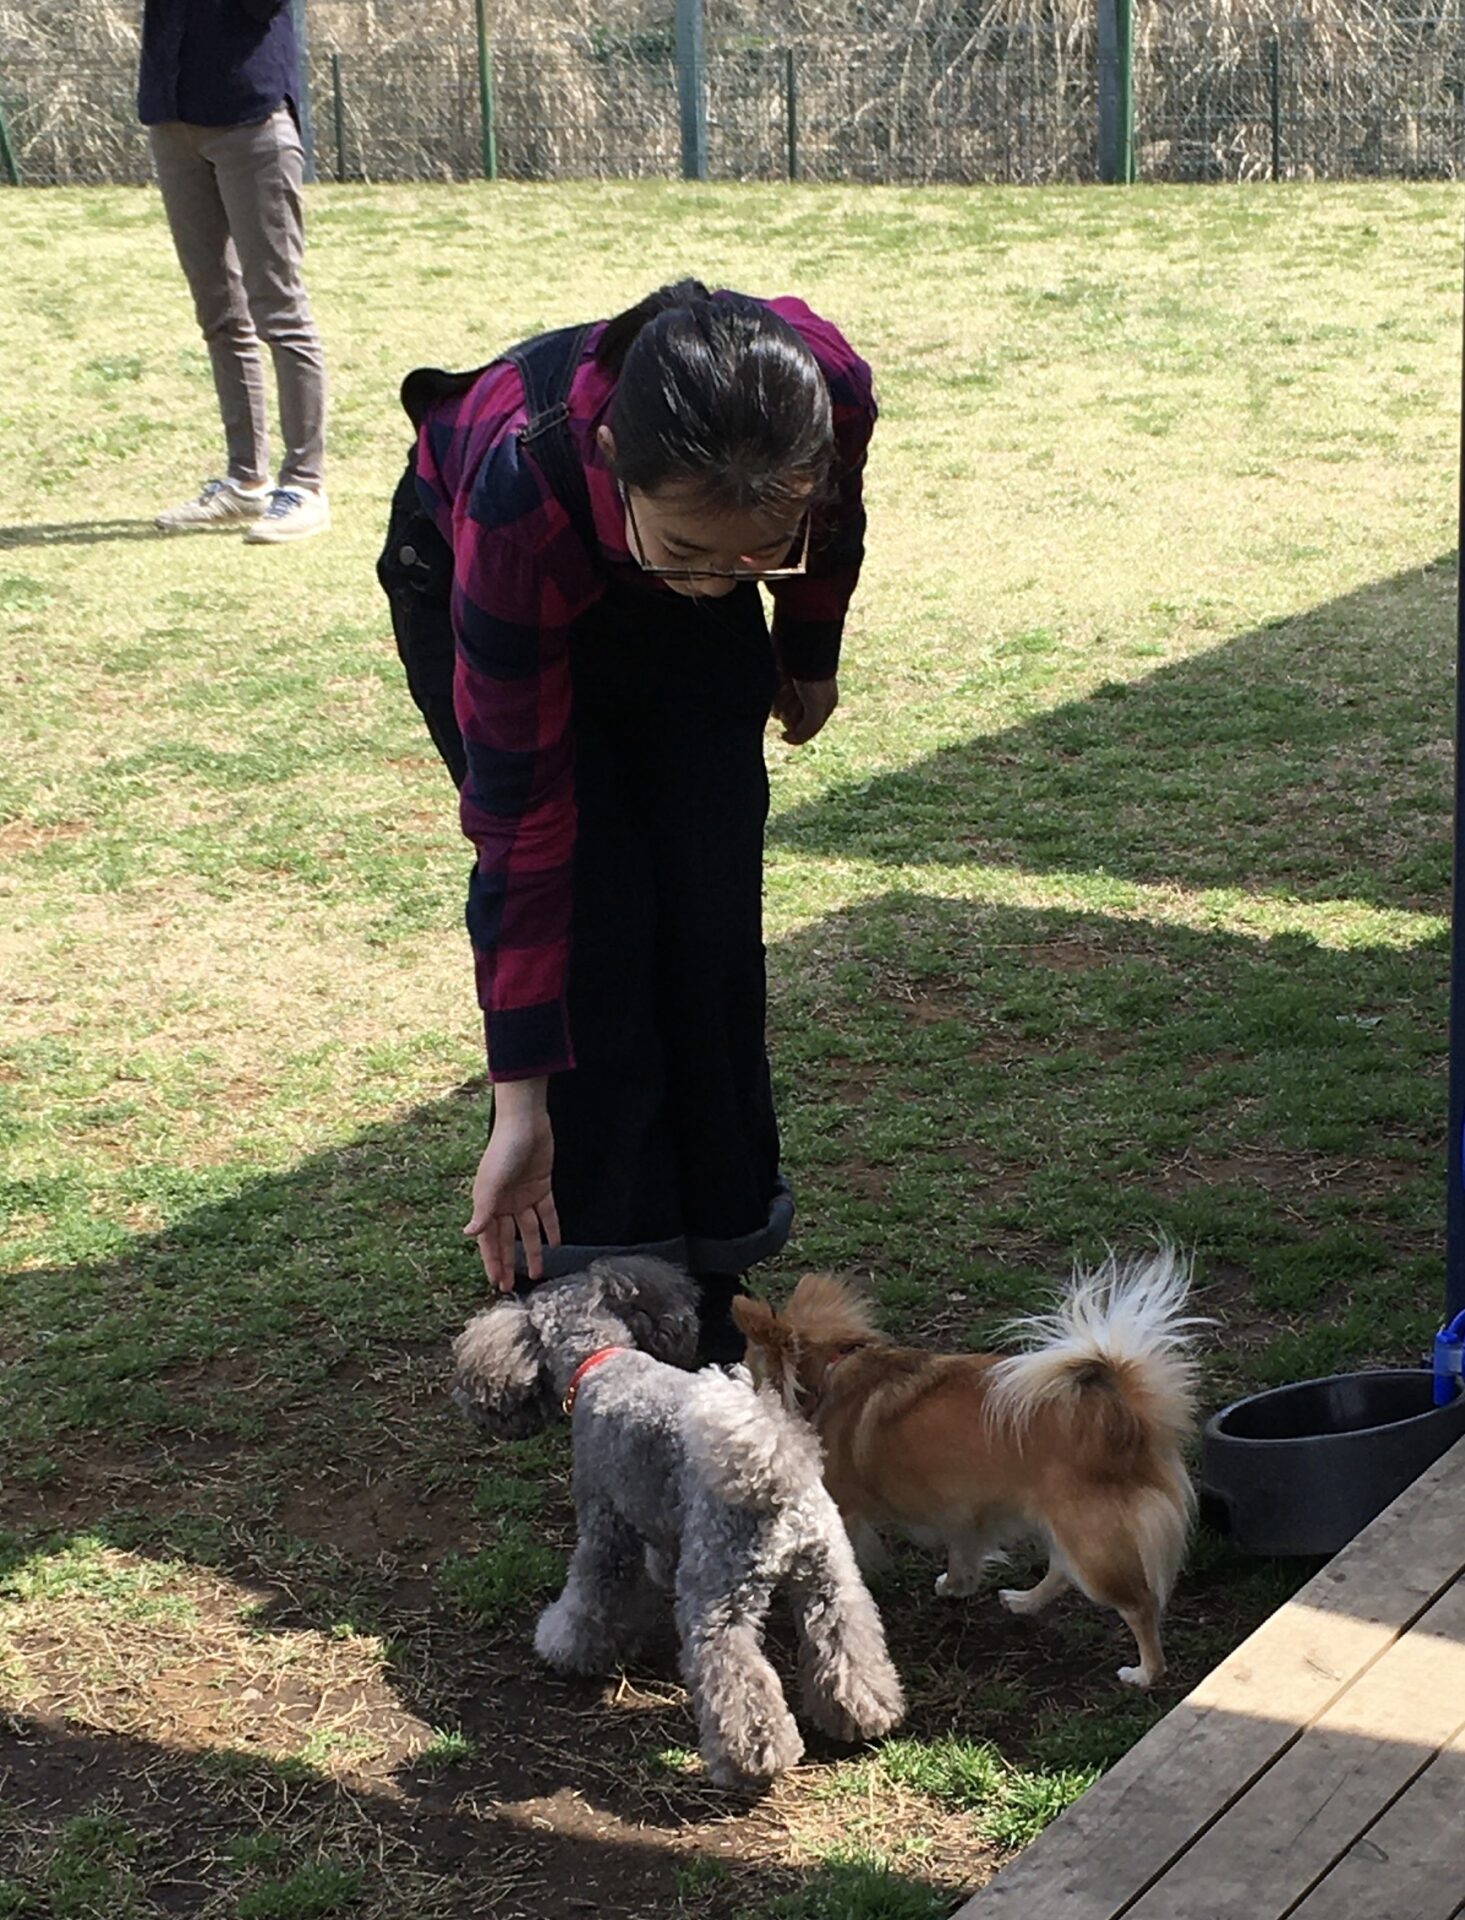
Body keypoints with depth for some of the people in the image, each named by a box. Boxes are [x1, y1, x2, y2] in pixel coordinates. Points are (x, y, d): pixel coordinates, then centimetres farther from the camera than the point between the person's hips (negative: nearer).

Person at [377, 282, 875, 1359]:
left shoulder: (831, 396, -37)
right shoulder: (522, 494, -44)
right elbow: (519, 821, -35)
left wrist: (810, 658, 10)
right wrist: (520, 1100, -32)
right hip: (465, 566, -3)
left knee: (712, 906, -6)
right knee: (589, 914, -15)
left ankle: (712, 1284, 6)